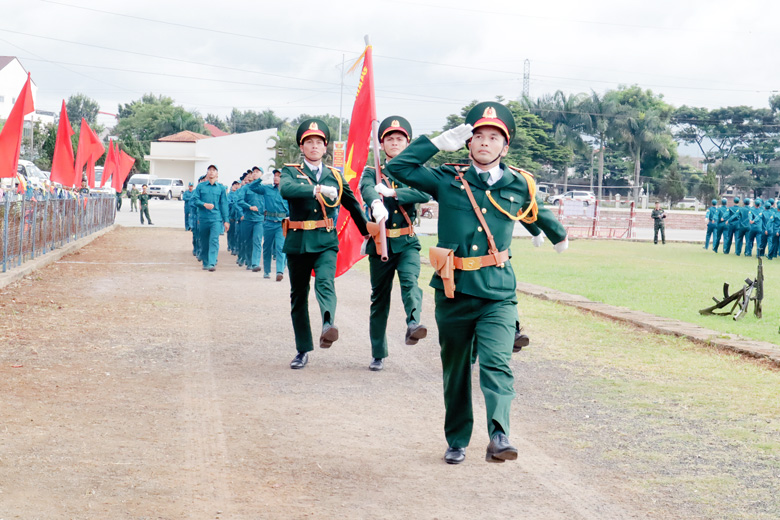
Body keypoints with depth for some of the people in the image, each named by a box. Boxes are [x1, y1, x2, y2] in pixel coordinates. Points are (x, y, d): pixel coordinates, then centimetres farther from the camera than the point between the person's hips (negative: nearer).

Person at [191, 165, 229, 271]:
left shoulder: (221, 188, 7)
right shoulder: (200, 186, 8)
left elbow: (224, 204, 7)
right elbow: (194, 200, 2)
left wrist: (226, 220, 3)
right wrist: (204, 204, -16)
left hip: (216, 219, -2)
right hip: (203, 218, 2)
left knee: (214, 240, -16)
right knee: (204, 242, 9)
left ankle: (212, 264, -22)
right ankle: (205, 263, 24)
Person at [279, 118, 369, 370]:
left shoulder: (335, 176, 11)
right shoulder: (291, 171, 4)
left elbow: (353, 205, 23)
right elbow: (285, 189, -21)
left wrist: (367, 233, 28)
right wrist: (316, 189, -33)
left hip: (326, 241, 0)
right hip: (297, 242, 0)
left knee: (325, 281, -26)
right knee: (298, 294, 6)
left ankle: (328, 324, -51)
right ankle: (303, 350, 17)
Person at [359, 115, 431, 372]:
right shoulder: (372, 172, 6)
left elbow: (425, 193, -13)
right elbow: (366, 189, -19)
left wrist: (393, 192, -25)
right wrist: (376, 204, -43)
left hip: (407, 242, 0)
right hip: (380, 243, 0)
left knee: (410, 280, -27)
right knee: (379, 298, 6)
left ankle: (413, 324, -47)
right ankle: (378, 354, 16)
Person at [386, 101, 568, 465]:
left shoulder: (519, 185, 6)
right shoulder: (448, 181, 3)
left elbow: (538, 212, 27)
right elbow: (398, 166, 2)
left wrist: (558, 235, 46)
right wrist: (441, 142, -2)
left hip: (498, 294, -1)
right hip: (453, 291, 1)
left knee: (497, 364, -19)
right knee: (455, 369, 12)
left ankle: (499, 437, -32)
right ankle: (456, 441, 25)